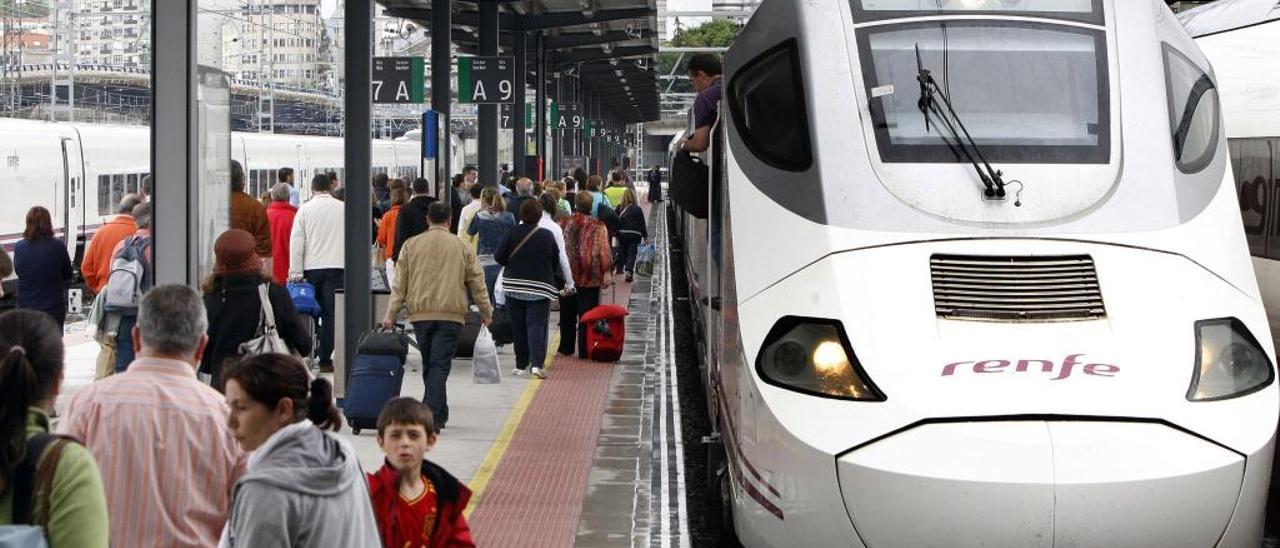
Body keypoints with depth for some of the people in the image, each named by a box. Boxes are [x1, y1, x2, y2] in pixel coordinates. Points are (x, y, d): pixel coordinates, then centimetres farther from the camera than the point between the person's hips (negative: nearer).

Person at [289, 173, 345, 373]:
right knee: (330, 314, 0)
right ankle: (325, 360, -3)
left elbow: (296, 241, -3)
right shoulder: (343, 209, 4)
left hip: (311, 267, 0)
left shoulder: (305, 209, 1)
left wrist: (295, 272, -2)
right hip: (336, 267, 0)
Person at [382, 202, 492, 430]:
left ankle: (439, 414, 21)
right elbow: (477, 282, 6)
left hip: (420, 314, 2)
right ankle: (433, 415, -15)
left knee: (429, 365, 14)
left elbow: (399, 284, 4)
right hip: (451, 315, -2)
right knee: (440, 365, -4)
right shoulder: (462, 247, 3)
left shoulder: (411, 245, 6)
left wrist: (391, 314, 5)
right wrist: (486, 312, 16)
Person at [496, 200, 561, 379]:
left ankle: (521, 365, 19)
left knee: (518, 327, 12)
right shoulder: (547, 236, -5)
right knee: (536, 325, -3)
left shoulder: (512, 233, -7)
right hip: (540, 288, -1)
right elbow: (556, 262, 2)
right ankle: (536, 363, -20)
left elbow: (499, 257, -4)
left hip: (514, 285, 1)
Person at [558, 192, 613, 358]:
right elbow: (604, 251, -15)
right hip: (590, 278, -3)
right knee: (587, 313, 1)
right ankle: (584, 349, 1)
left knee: (567, 313, 15)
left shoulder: (564, 224, 1)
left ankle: (566, 347, 23)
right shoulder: (598, 227, -8)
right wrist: (607, 272, -10)